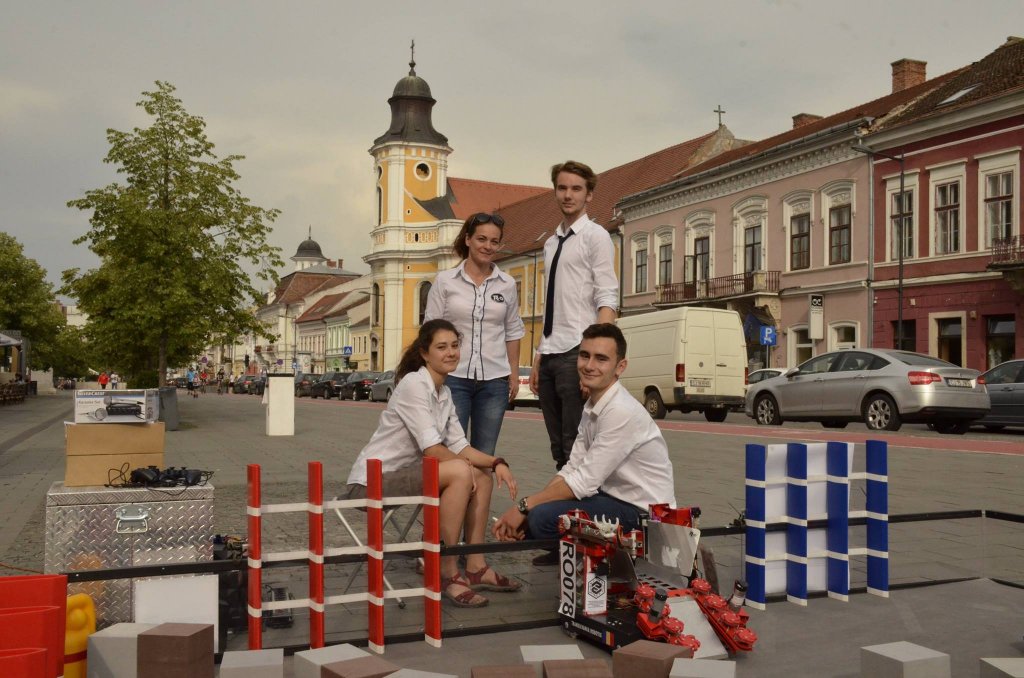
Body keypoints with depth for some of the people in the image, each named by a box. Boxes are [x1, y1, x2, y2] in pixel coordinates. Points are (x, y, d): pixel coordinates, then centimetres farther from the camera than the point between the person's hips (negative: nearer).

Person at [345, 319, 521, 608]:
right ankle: (447, 575, -19)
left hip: (404, 475, 9)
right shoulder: (413, 384, -17)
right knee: (461, 473, -27)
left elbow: (459, 446, 5)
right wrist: (467, 464, -9)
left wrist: (496, 462, -10)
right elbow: (431, 448, -22)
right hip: (371, 482, -9)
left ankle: (475, 568, 6)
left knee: (483, 478, 1)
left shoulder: (445, 393, 10)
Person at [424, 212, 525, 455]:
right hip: (453, 378, -2)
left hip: (494, 380, 2)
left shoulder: (507, 284, 6)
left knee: (485, 454, 9)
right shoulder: (445, 281, 0)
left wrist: (514, 374, 8)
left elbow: (513, 332, 12)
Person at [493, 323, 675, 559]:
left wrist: (524, 506, -16)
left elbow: (585, 482, -23)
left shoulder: (621, 412, -23)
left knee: (543, 518, -24)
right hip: (614, 497, 9)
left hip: (643, 512, -9)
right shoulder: (591, 407, 7)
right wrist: (524, 510, -6)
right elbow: (572, 469, 6)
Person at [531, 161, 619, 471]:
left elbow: (607, 302, -11)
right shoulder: (551, 243, 20)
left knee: (577, 449, -7)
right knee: (559, 449, 11)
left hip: (577, 353, -7)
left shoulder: (595, 236, -2)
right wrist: (538, 359, 17)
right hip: (550, 355, 7)